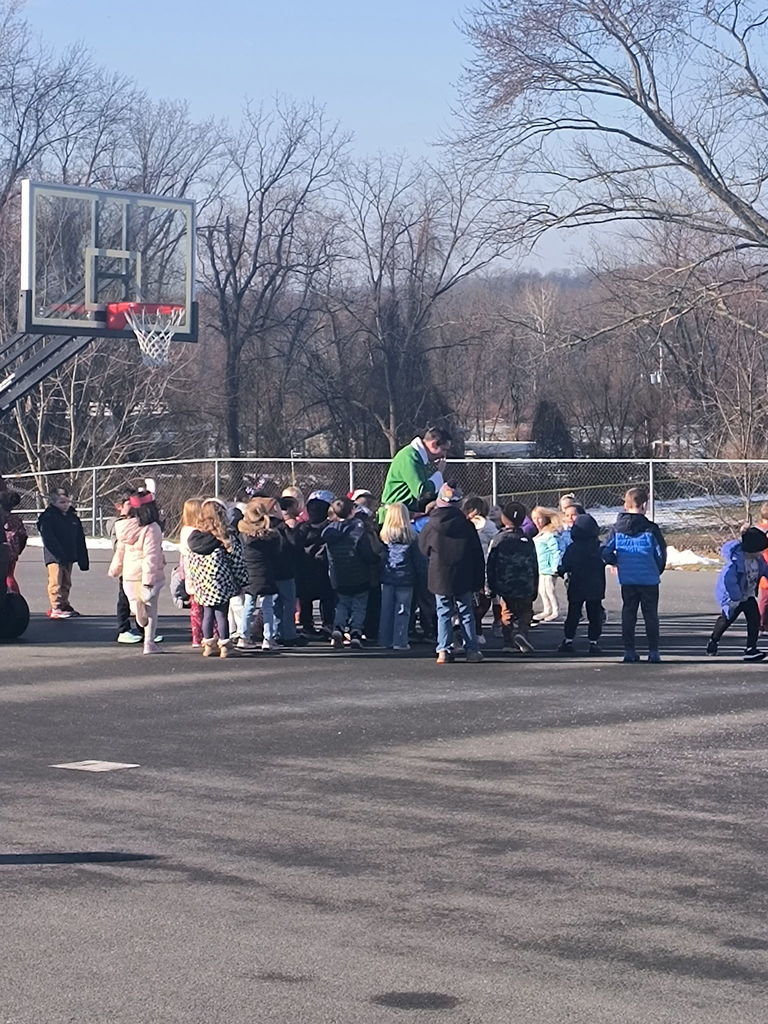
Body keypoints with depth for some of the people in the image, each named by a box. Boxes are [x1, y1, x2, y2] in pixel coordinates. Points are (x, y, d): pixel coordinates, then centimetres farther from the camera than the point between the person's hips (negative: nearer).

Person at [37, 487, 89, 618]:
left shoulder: (73, 518, 12)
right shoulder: (48, 518, -8)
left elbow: (80, 541, 15)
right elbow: (49, 539, -17)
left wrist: (83, 560, 12)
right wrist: (60, 554, -25)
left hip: (68, 557, 7)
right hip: (54, 557, -7)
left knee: (66, 583, 13)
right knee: (56, 583, -8)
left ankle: (65, 606, 21)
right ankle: (56, 609, -8)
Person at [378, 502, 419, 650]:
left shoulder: (384, 535, -4)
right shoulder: (409, 536, -8)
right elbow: (416, 559, -2)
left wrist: (381, 575, 13)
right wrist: (416, 577, 7)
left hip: (388, 578, 2)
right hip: (405, 579, -2)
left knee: (386, 610, 10)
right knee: (402, 610, 2)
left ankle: (385, 640, 15)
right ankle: (400, 641, 1)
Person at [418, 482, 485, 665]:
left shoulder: (430, 528, -7)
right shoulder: (466, 526, -7)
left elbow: (423, 551, 6)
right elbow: (478, 555, -1)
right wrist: (479, 581, 6)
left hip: (439, 579, 0)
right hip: (463, 579, 0)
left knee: (443, 614, 7)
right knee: (466, 614, 9)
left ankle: (444, 650, -1)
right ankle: (471, 650, 9)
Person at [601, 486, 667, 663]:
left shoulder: (617, 528, 0)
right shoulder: (650, 529, -10)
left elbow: (605, 552, -1)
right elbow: (661, 554, -5)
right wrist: (658, 571, 13)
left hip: (626, 579, 3)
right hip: (649, 579, -3)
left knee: (628, 614, 11)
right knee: (651, 615, 5)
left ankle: (629, 650, 9)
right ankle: (653, 652, 4)